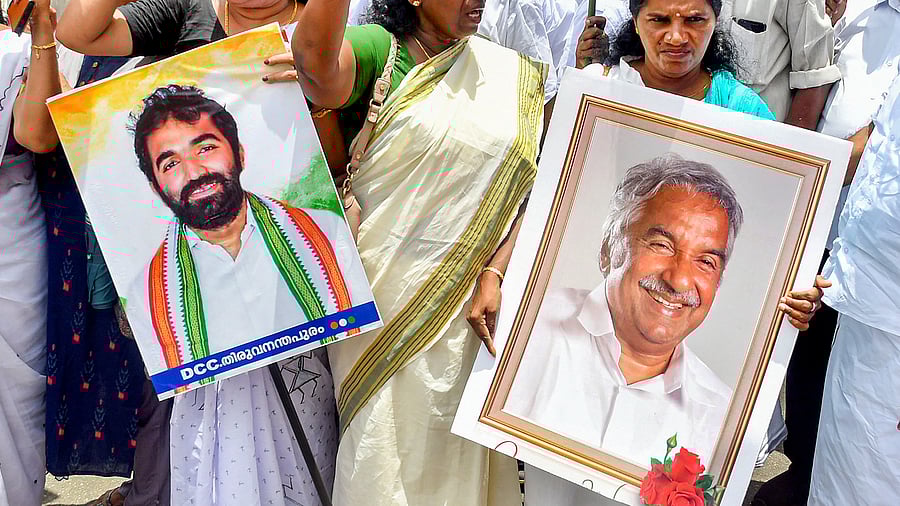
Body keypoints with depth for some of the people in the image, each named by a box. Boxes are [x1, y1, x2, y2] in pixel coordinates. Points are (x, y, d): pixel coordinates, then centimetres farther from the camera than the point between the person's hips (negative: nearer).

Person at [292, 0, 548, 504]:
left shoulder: (515, 74, 7)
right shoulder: (378, 48, -5)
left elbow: (533, 192, 5)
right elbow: (318, 64, -29)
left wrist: (493, 274, -6)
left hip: (464, 297, 3)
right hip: (380, 288, -3)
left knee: (450, 446, 12)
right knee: (379, 443, 6)